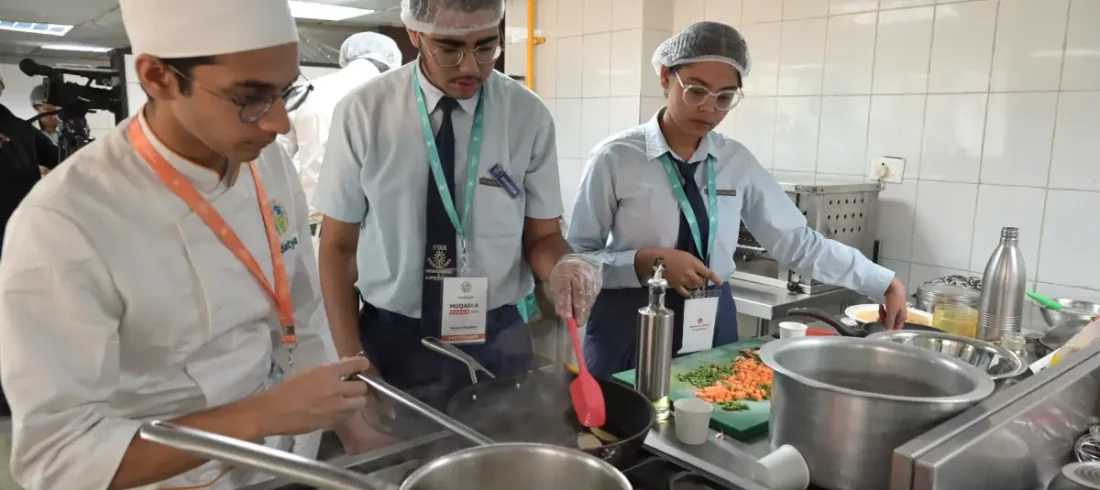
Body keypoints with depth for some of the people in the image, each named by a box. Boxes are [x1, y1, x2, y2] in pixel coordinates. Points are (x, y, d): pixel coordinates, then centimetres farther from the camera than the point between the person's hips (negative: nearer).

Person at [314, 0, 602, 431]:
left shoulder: (529, 115, -6)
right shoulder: (362, 112, -9)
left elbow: (541, 235, 1)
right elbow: (337, 245, -3)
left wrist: (563, 264, -23)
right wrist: (352, 362, -9)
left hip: (497, 342, 1)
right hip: (391, 340, 0)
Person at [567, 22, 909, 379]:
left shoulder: (737, 161, 1)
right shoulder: (616, 158, -11)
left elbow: (796, 240, 4)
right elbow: (576, 258, -9)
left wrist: (884, 282, 2)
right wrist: (648, 260, -22)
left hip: (712, 326, 4)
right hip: (630, 329, -3)